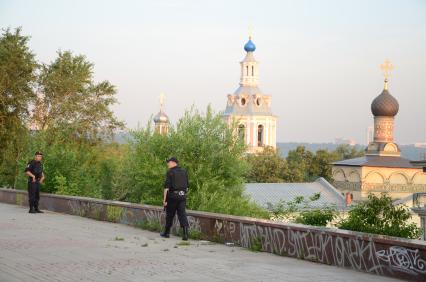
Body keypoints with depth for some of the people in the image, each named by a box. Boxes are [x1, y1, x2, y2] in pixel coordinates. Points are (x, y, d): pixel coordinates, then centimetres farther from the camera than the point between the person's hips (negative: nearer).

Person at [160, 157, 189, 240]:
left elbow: (167, 187, -13)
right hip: (182, 196, 4)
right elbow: (187, 185, 15)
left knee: (169, 215, 10)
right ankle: (185, 233, -17)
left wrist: (164, 199, -11)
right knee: (182, 214, -3)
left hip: (172, 196, -4)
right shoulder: (184, 172, 11)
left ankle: (166, 232, 23)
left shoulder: (170, 172, -8)